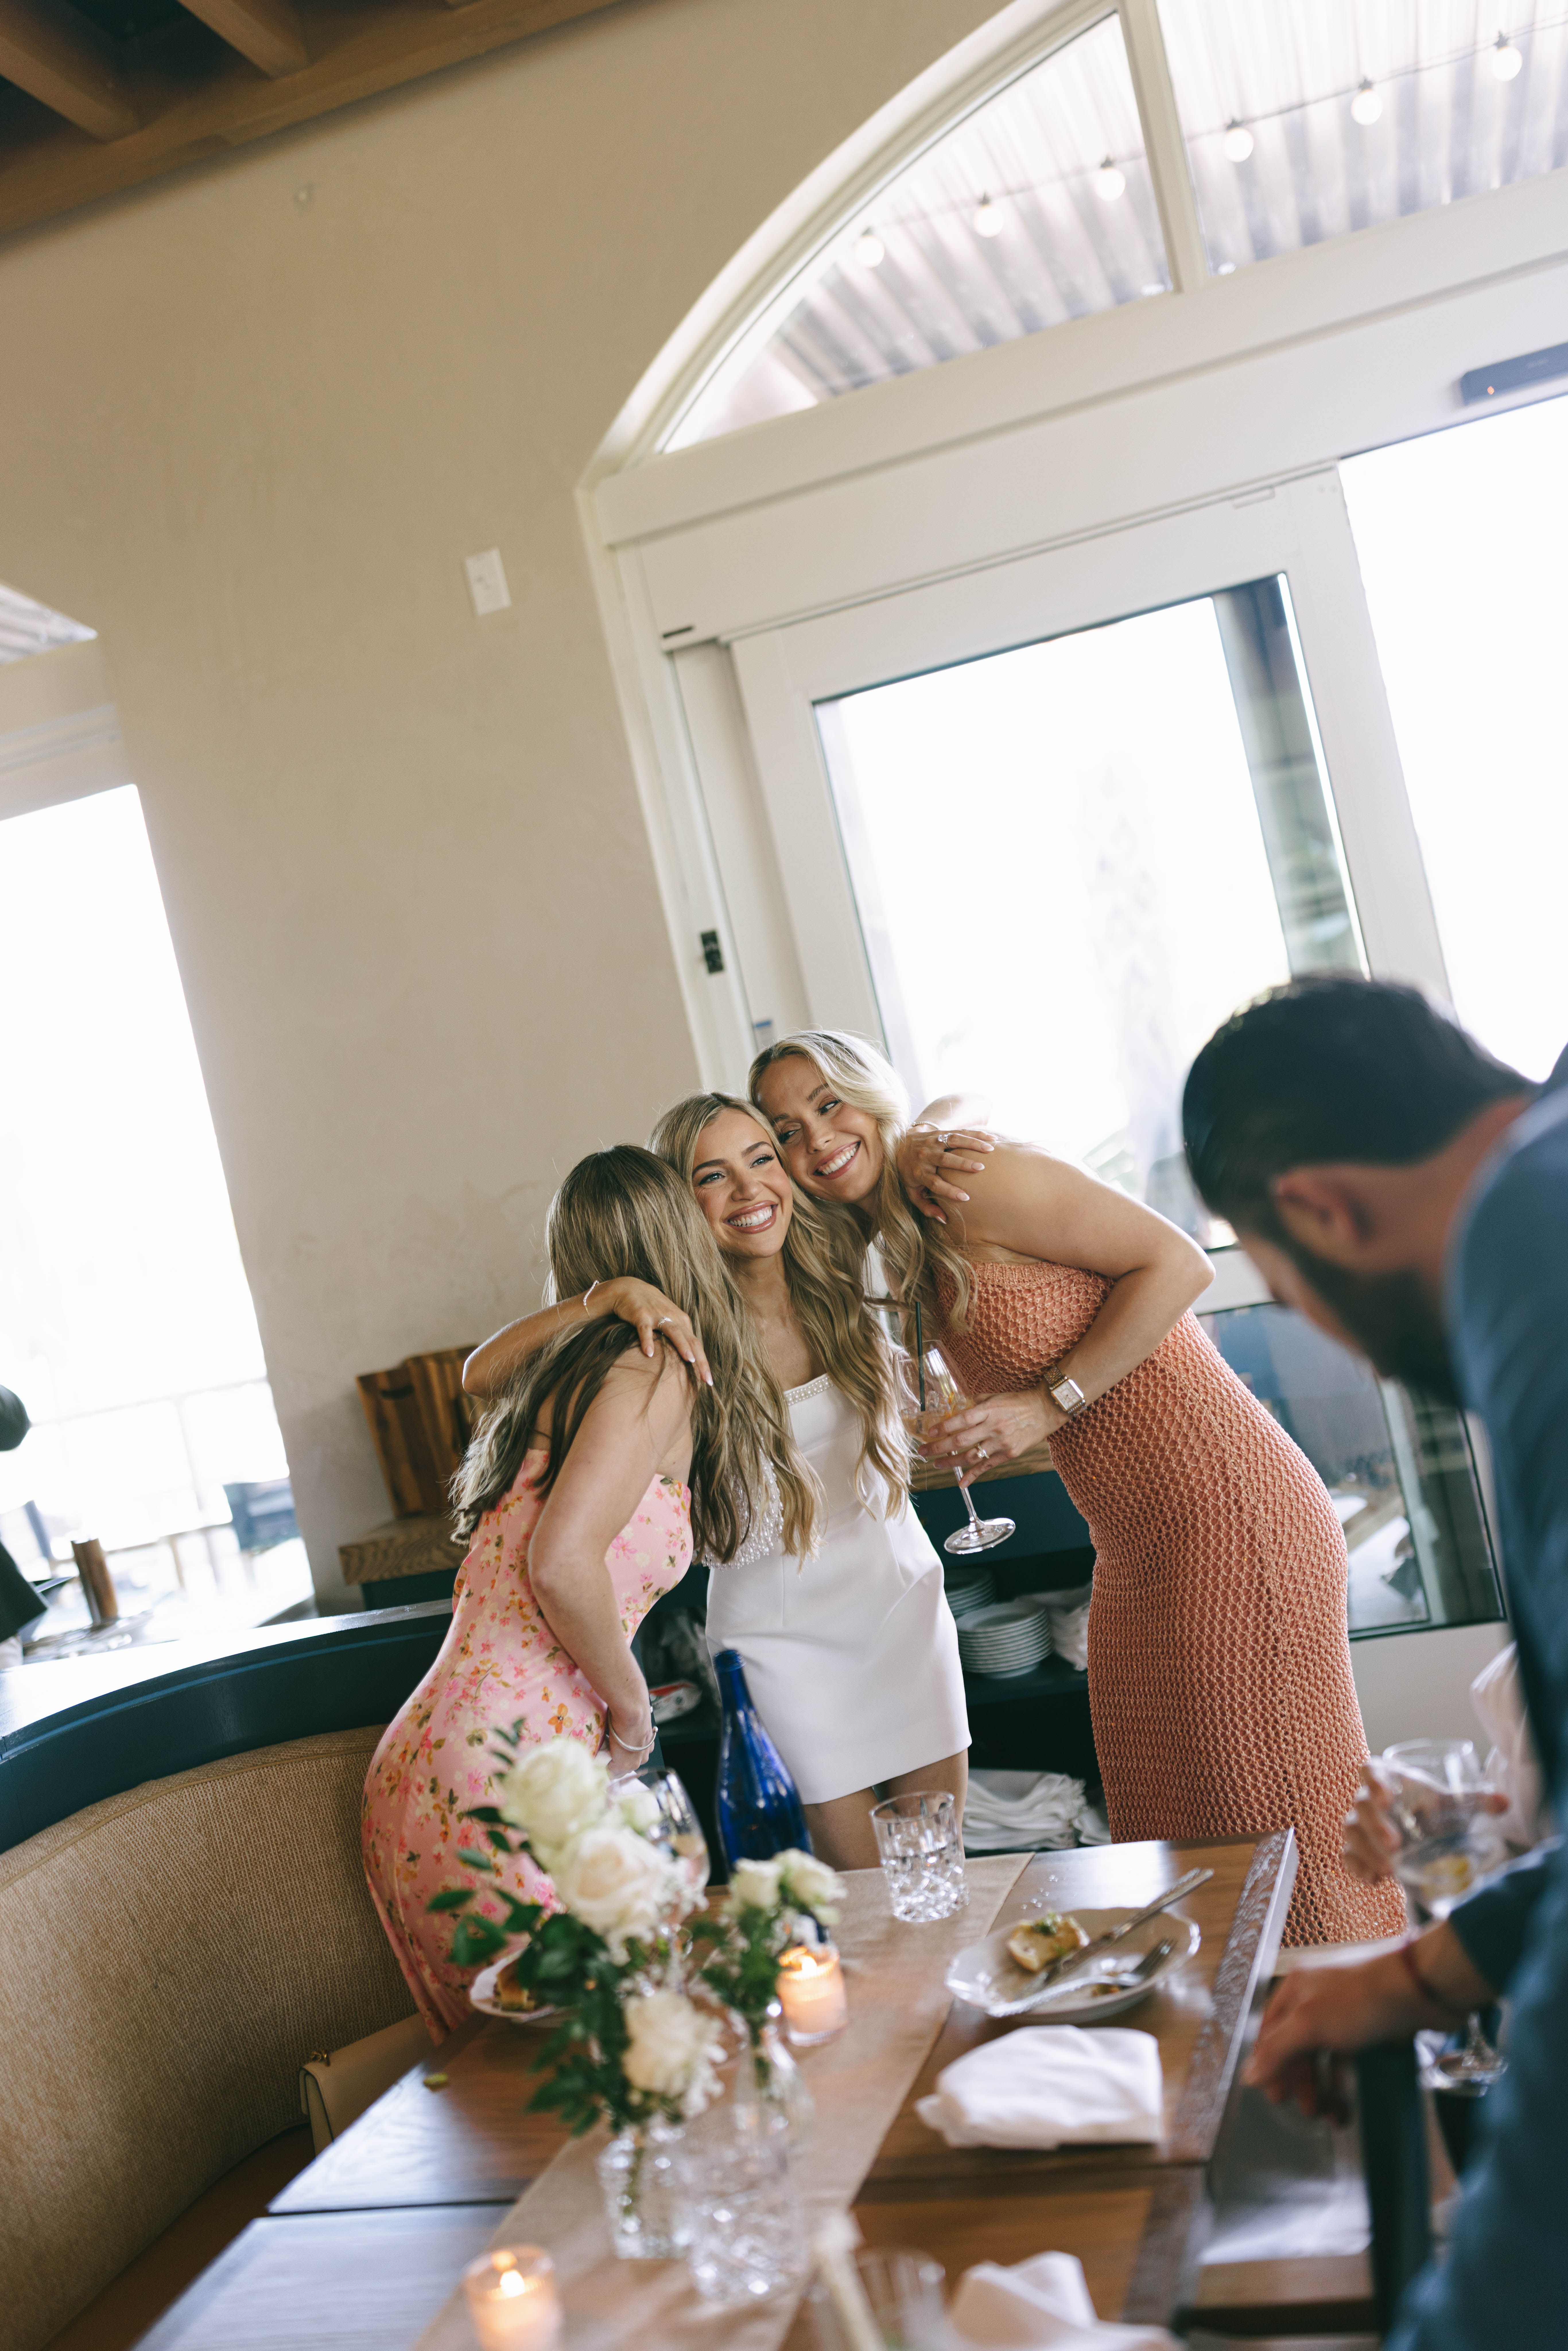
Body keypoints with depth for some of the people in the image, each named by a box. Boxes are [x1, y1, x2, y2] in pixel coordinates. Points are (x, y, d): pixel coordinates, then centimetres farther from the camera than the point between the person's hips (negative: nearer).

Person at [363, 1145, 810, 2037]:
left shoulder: (566, 1373, 15)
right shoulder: (658, 1371, -9)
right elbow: (563, 1561, -21)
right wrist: (631, 1706, -7)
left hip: (421, 1768, 9)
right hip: (504, 1781, -9)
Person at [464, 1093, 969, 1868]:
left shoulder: (838, 1281, -6)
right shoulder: (683, 1337, -16)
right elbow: (480, 1376, -24)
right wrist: (608, 1297, -36)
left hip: (904, 1596, 3)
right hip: (782, 1629, -3)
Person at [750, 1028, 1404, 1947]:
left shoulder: (984, 1180, -12)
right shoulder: (913, 1255, 14)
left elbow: (1177, 1262, -15)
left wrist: (1050, 1403, -16)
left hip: (1226, 1514, -9)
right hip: (1134, 1552, 9)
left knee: (1270, 1818, -1)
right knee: (1168, 1832, 14)